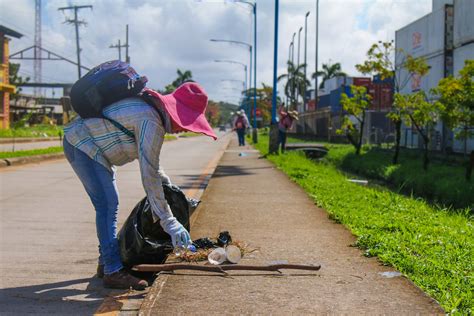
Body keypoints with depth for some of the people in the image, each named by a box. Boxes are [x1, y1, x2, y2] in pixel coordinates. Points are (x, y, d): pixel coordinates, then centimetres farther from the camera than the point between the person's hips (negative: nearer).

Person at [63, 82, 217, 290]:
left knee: (108, 205, 14)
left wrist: (164, 179, 17)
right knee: (108, 205, -16)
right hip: (82, 145, -11)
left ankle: (106, 263, 23)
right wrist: (168, 221, -24)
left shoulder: (152, 107, 5)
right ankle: (113, 272, -16)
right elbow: (149, 175, -26)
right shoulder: (152, 122, -26)